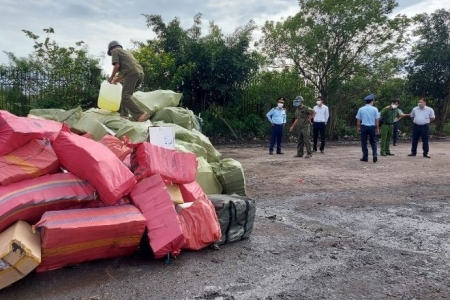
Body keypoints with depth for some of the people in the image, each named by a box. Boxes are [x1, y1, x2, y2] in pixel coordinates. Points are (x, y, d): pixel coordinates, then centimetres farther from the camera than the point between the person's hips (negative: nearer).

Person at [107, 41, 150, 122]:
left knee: (126, 96, -14)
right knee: (125, 94, 18)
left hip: (132, 73, -8)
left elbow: (117, 66, -1)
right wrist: (117, 79, 35)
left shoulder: (115, 51, 14)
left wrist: (111, 77, 13)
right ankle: (123, 114, 16)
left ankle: (140, 115, -28)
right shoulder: (126, 51, 36)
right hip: (140, 73, 8)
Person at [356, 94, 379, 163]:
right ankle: (375, 155, -3)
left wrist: (358, 128, 11)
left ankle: (365, 157, 9)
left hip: (364, 127, 0)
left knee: (364, 142, 7)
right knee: (373, 142, 11)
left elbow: (358, 120, 1)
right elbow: (377, 120, -1)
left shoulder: (361, 109, -1)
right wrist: (377, 128, 6)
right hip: (372, 127, 0)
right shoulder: (375, 109, -2)